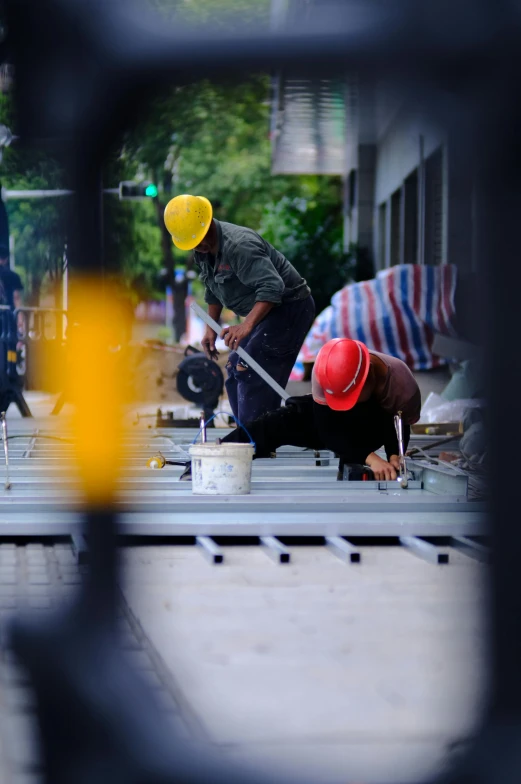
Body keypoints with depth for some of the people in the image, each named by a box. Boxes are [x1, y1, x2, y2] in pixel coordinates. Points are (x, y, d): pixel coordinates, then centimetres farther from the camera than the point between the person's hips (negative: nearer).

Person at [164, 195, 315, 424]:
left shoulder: (239, 244, -28)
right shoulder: (202, 251, 4)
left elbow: (272, 286, -38)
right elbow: (213, 291, 21)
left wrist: (246, 325, -46)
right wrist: (211, 328, 14)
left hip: (290, 307, -11)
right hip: (265, 310, 11)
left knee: (250, 373, -18)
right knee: (235, 373, 10)